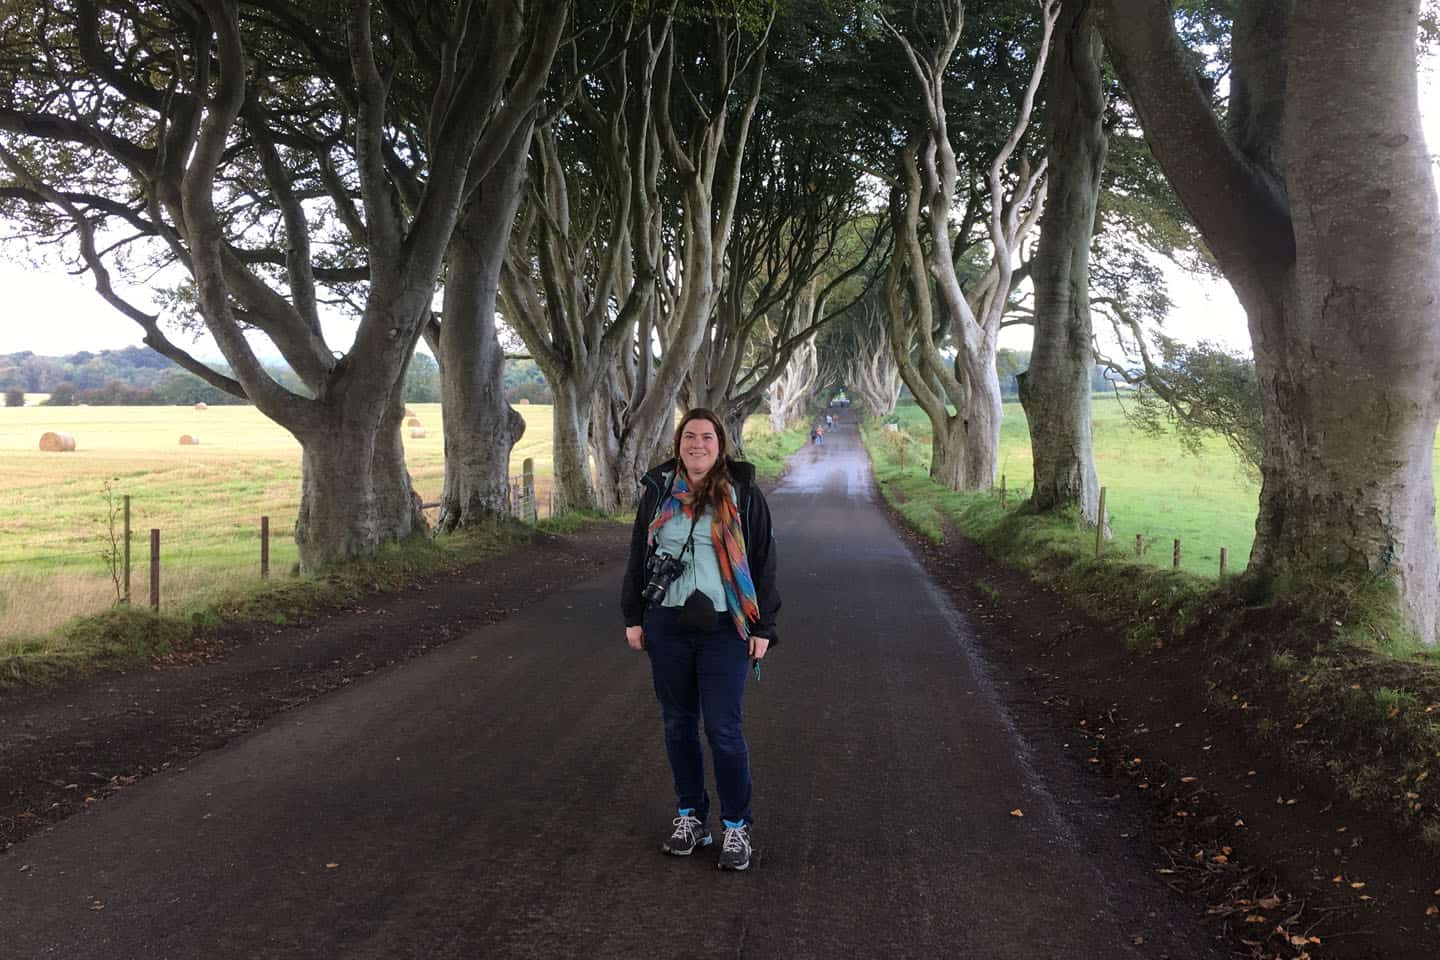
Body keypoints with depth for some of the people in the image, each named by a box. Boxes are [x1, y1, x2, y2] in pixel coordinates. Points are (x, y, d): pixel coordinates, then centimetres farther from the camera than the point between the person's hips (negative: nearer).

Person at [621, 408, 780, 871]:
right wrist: (633, 617, 8)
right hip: (667, 626, 3)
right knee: (678, 723, 11)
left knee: (723, 728, -2)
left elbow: (762, 562, -1)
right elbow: (638, 555, 11)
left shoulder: (743, 494, -3)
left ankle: (737, 826, 12)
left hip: (724, 629, -3)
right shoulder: (658, 492, 5)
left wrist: (763, 627, -4)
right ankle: (689, 816, 26)